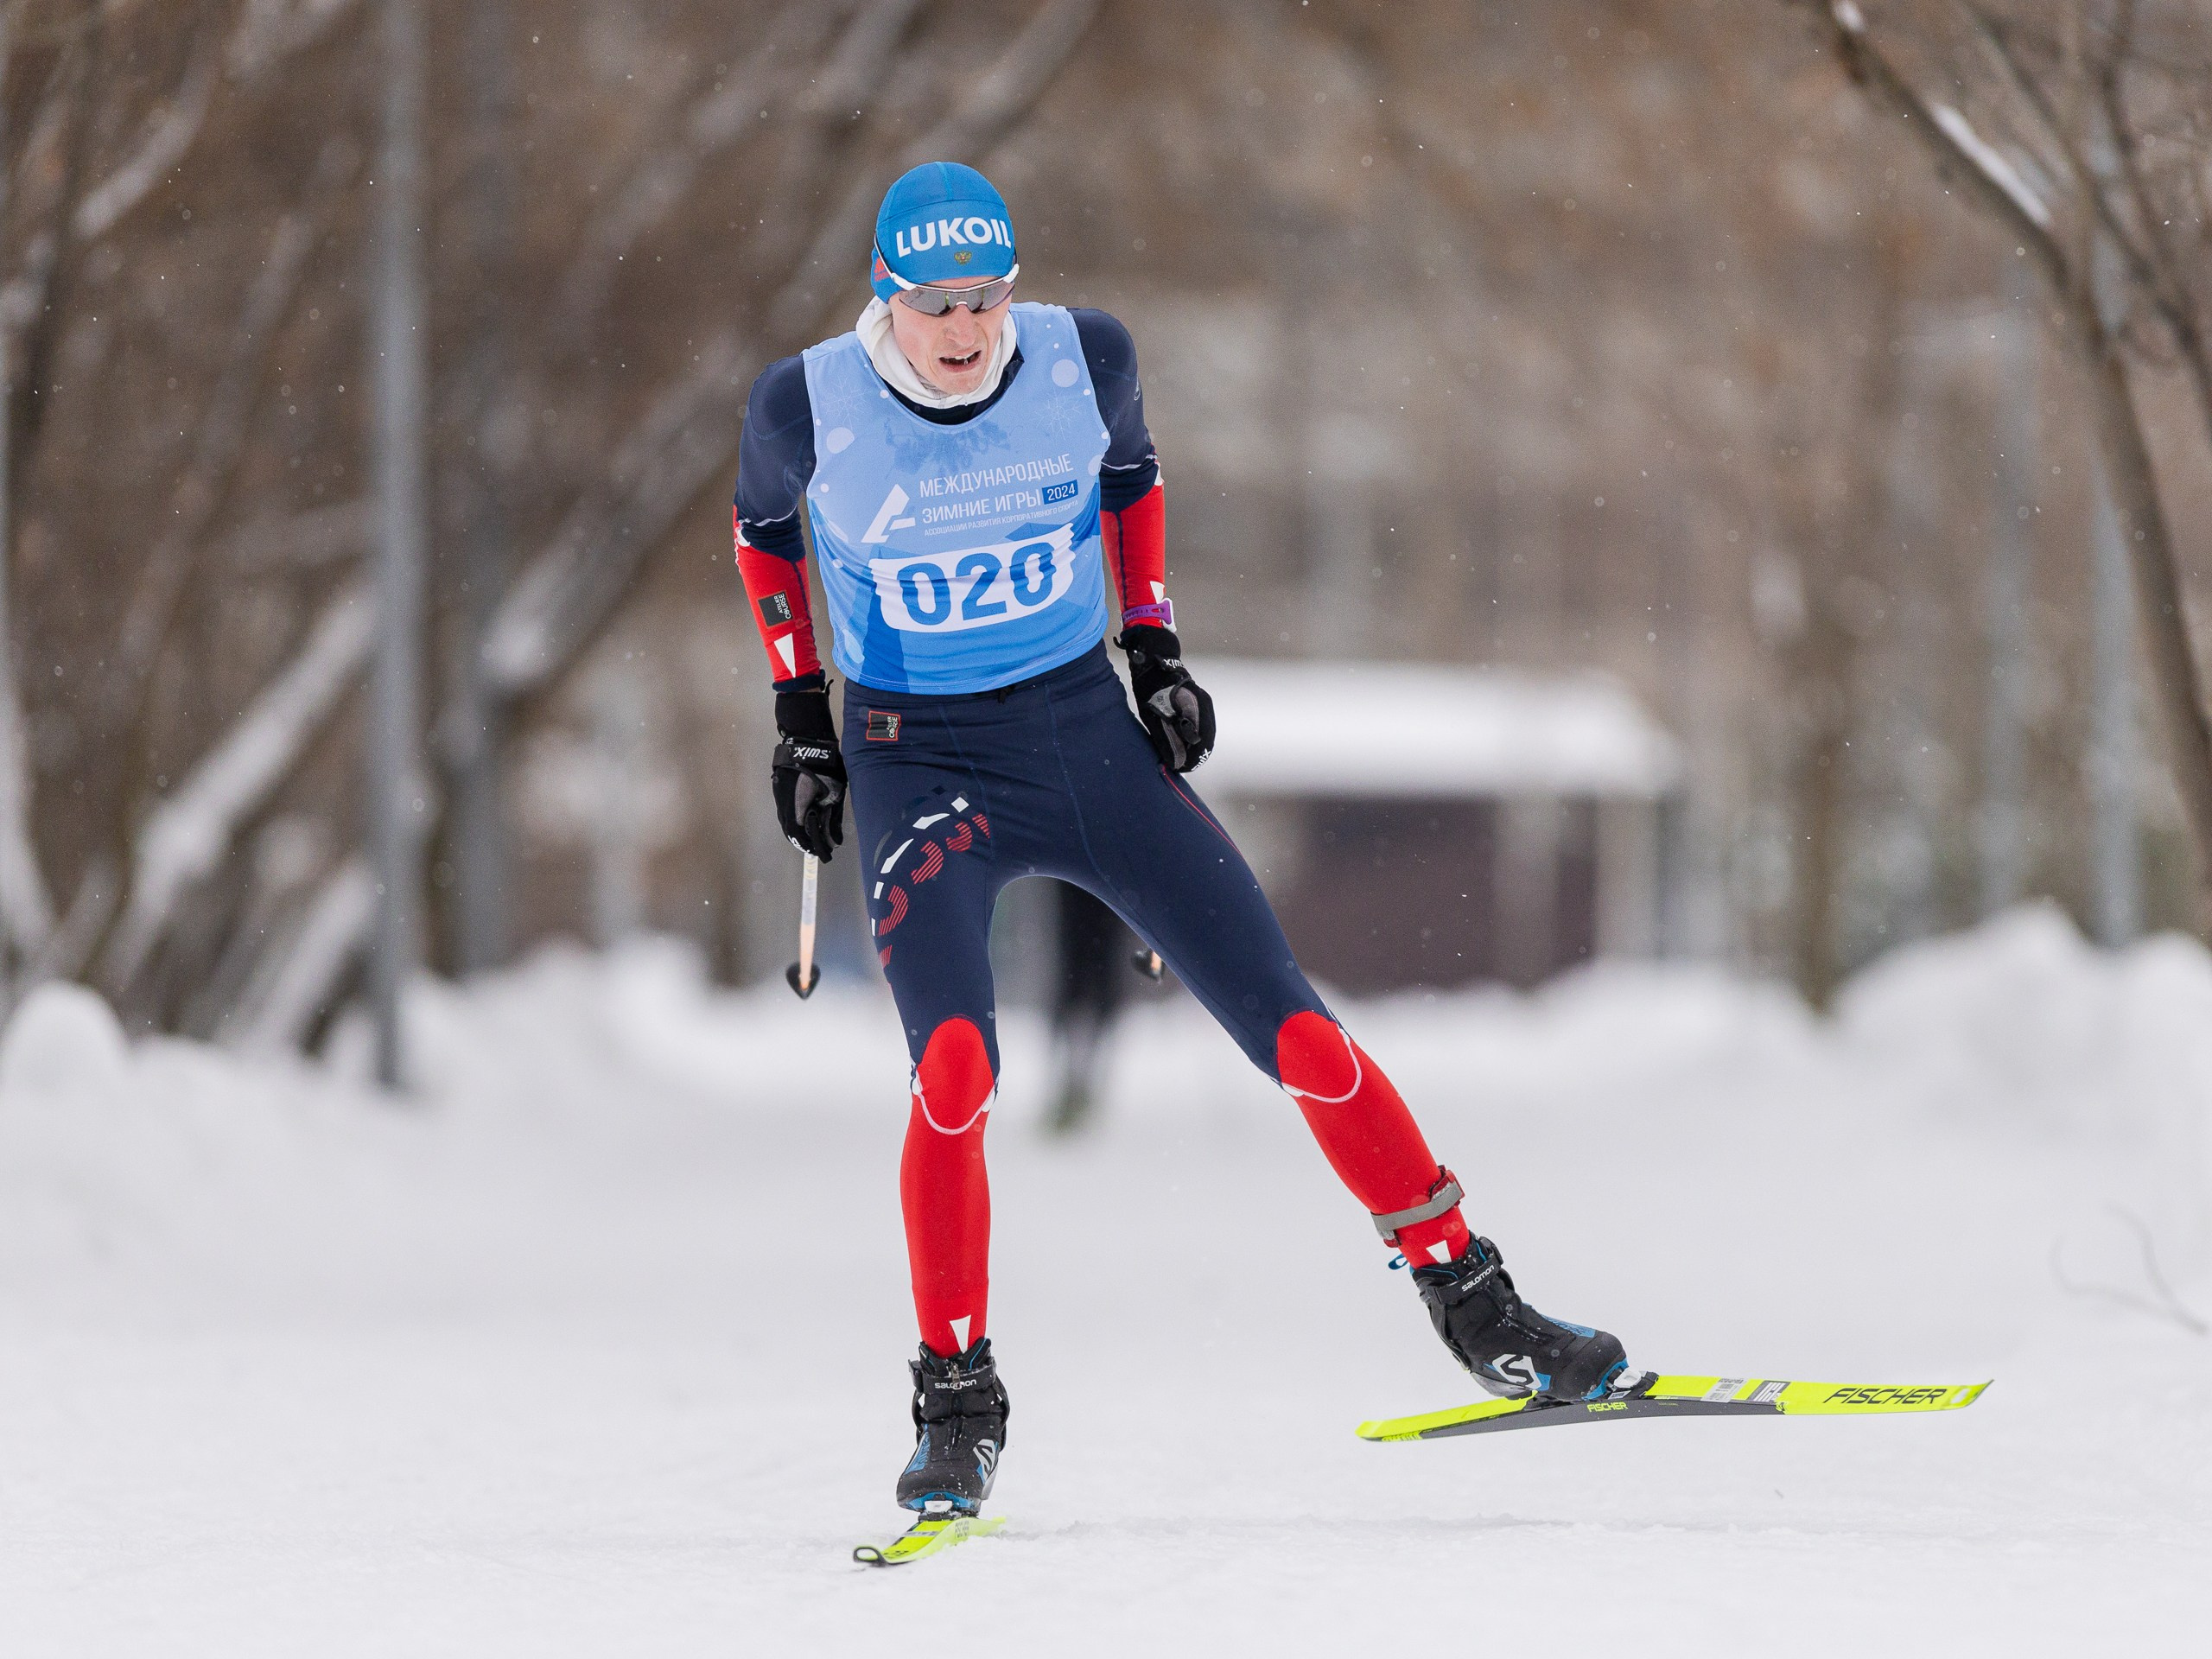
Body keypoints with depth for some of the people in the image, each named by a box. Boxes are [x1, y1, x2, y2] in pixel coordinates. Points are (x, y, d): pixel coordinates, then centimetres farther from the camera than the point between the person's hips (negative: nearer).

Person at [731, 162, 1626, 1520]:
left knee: (1298, 1035, -2)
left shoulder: (1083, 357, -9)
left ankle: (1476, 1309, 14)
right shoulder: (812, 408, -14)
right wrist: (801, 719, 7)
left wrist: (1154, 645, 4)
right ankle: (959, 1402, -11)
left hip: (1092, 733, 2)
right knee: (955, 1064, -25)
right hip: (920, 765, -2)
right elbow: (766, 529, 8)